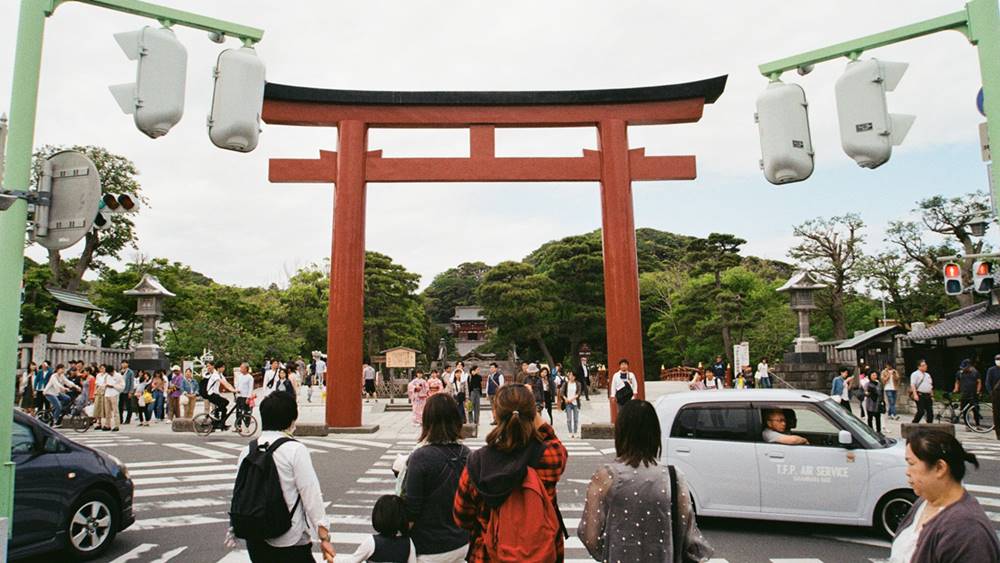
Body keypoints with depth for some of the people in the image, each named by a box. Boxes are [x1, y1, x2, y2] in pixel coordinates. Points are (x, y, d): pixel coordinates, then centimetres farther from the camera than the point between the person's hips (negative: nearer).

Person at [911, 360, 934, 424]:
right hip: (920, 396, -7)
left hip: (928, 396, 7)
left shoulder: (928, 375, 23)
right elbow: (912, 385, -12)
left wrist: (932, 396, 19)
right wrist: (915, 394, -22)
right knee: (921, 411, -14)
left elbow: (931, 387, 27)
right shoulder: (915, 374, -1)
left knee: (930, 412, 2)